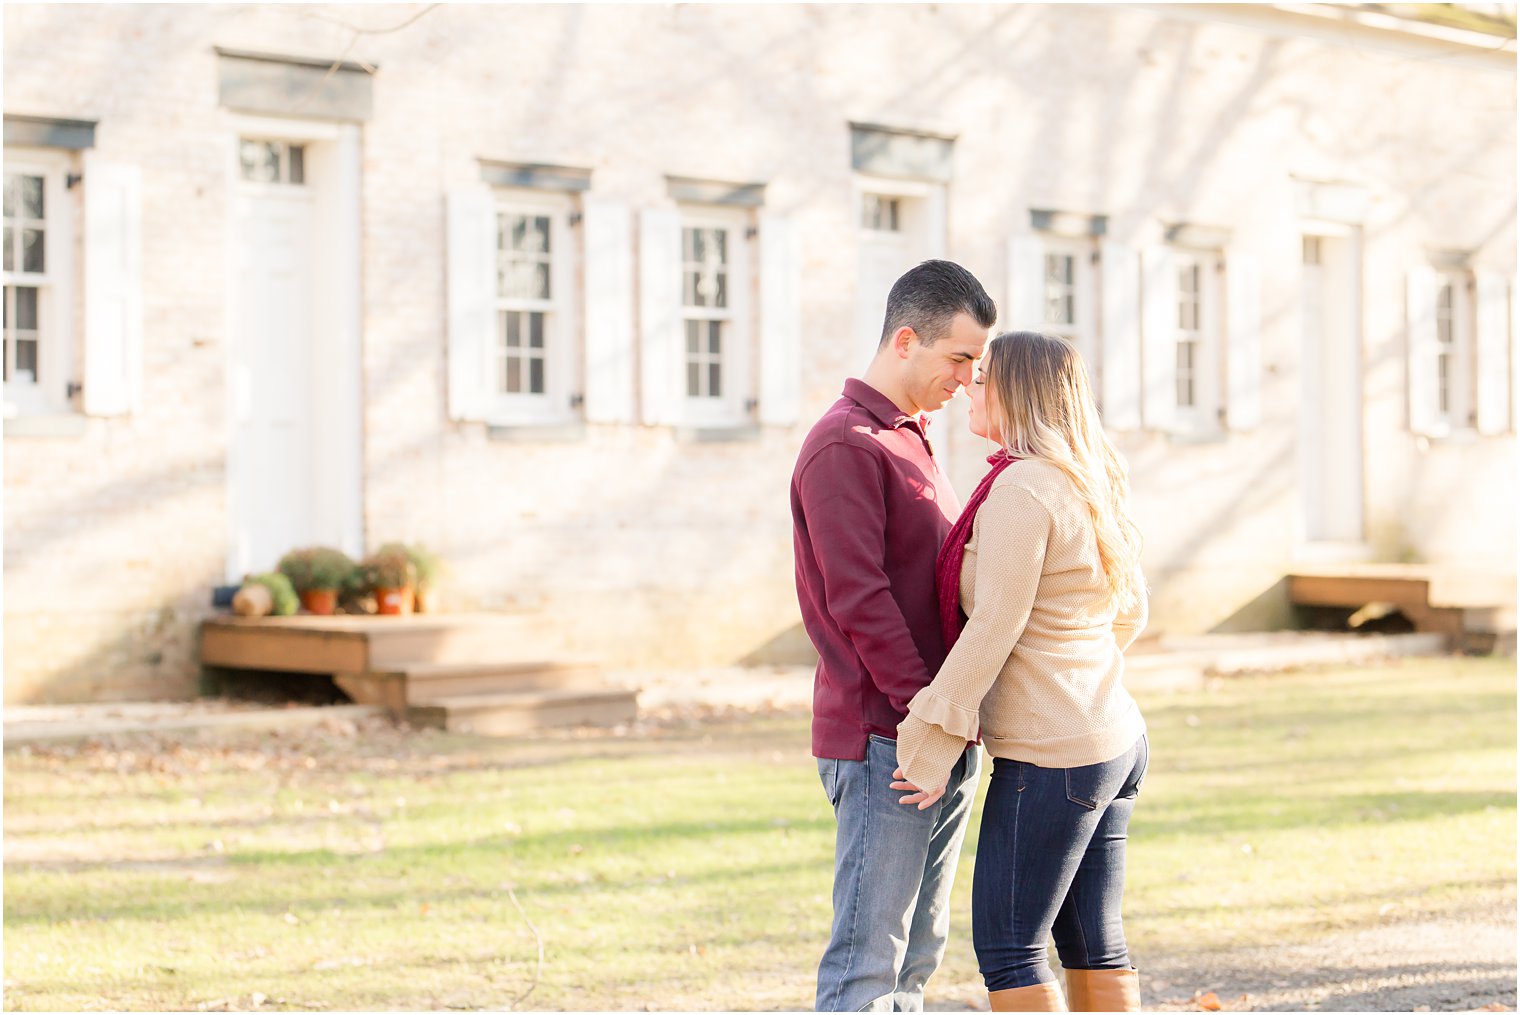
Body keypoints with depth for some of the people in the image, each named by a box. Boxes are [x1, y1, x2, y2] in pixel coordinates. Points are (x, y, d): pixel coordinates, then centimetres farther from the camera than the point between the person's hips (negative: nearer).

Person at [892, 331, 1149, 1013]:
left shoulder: (1019, 489, -15)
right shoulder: (1090, 486, 12)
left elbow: (993, 628, -18)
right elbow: (1129, 613, 20)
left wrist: (933, 744, -14)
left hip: (1050, 754, -9)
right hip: (1115, 740, 9)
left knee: (1005, 944, -1)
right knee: (1092, 941, 13)